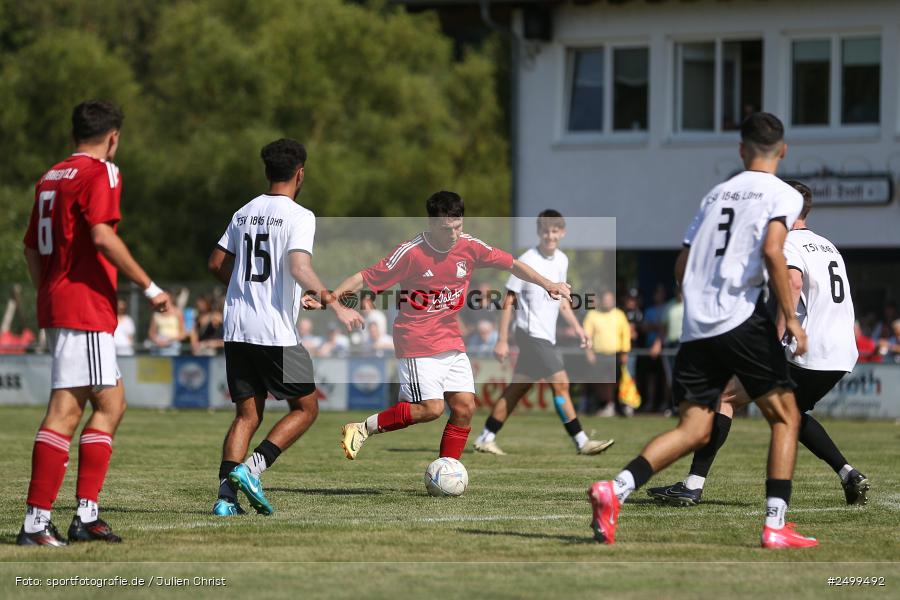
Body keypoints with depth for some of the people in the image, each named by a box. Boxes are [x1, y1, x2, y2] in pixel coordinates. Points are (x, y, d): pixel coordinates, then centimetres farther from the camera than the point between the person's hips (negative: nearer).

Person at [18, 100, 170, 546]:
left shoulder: (51, 177, 17)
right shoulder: (99, 173, -9)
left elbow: (30, 247, 20)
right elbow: (103, 237, -21)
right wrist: (150, 288, -15)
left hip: (56, 304, 9)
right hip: (85, 308, -9)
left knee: (111, 404, 14)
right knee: (65, 411, -10)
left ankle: (87, 515, 10)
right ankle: (36, 522, -13)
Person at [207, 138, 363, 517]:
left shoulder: (244, 213, 13)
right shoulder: (298, 216, -7)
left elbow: (216, 264, 18)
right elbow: (300, 269, -21)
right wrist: (334, 305, -18)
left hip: (236, 329, 6)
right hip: (276, 332, -6)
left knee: (247, 415, 9)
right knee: (305, 408, 8)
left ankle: (226, 495, -5)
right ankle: (252, 468, -10)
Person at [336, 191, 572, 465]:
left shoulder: (469, 247, -2)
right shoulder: (411, 252, -16)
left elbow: (512, 264, 12)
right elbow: (366, 278, -13)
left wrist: (547, 284, 8)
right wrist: (331, 296, -25)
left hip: (452, 343, 6)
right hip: (417, 346, -6)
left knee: (465, 407, -2)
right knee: (431, 408, -18)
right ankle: (363, 428, -3)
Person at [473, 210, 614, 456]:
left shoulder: (562, 260, 9)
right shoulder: (526, 262, -13)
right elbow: (509, 301, -10)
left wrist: (577, 328, 16)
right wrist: (502, 340, -12)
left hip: (546, 336, 8)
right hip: (532, 333, -8)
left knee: (518, 388, 10)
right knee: (561, 383, -12)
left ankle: (486, 438, 16)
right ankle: (581, 442, -10)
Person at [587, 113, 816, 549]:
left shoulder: (716, 193, 22)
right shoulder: (783, 194, 4)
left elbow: (681, 268, 20)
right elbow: (772, 251, -14)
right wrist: (790, 316, -10)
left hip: (697, 327, 5)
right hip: (742, 317, -5)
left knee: (694, 430, 3)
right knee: (785, 418, 7)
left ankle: (615, 489, -19)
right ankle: (776, 526, -2)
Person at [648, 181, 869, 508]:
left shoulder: (787, 245, -5)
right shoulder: (827, 246, 22)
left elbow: (794, 282, -26)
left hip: (806, 356, -9)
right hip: (843, 355, 9)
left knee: (726, 395, -1)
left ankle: (693, 485, -7)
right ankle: (850, 476, 16)